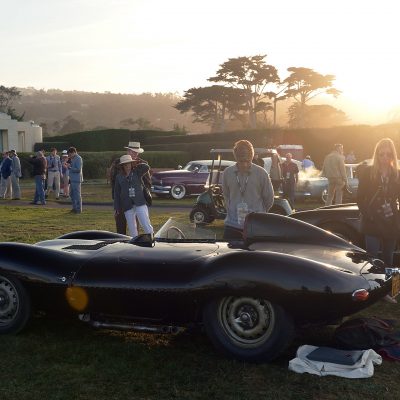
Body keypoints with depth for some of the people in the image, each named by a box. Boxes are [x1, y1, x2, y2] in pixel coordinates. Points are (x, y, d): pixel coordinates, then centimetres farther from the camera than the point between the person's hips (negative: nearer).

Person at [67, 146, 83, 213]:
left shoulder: (78, 158, -13)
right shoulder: (73, 159, 17)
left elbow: (78, 169, -20)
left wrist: (70, 167, -15)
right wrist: (69, 166, 6)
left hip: (77, 180, -10)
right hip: (73, 179, 10)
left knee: (77, 194, -5)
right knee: (72, 194, 15)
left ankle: (79, 209, 1)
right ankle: (74, 208, 23)